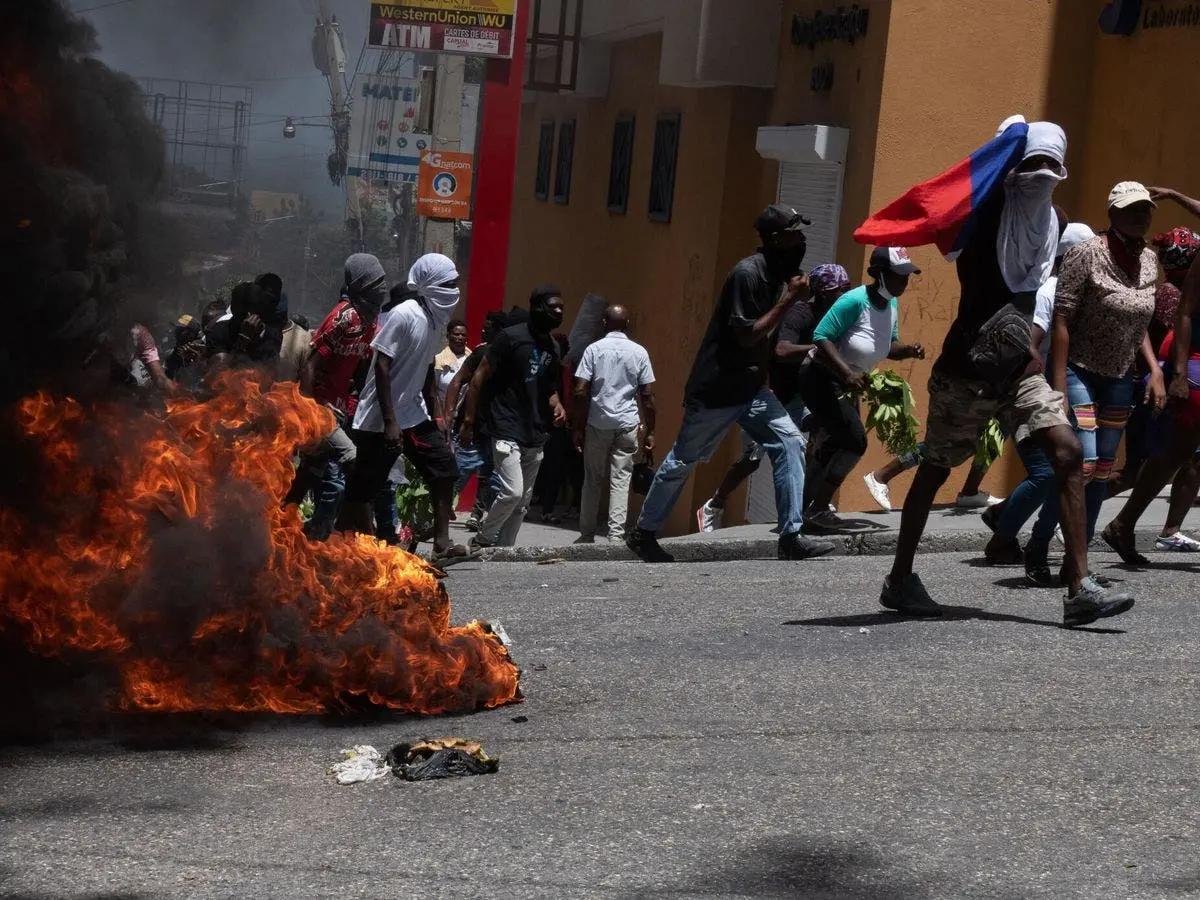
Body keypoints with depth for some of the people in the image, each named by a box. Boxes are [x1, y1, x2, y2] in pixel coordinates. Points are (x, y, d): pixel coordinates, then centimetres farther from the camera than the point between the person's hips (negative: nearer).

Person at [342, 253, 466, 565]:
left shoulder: (434, 318, 8)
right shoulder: (403, 315, -19)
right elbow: (382, 367, -21)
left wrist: (437, 415, 16)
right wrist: (390, 422, -23)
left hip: (415, 414, 9)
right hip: (380, 420, -9)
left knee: (444, 470, 2)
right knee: (364, 487, -1)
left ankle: (441, 545, 4)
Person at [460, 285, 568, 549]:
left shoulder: (553, 348, 11)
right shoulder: (511, 337, -10)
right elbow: (479, 378, -8)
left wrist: (557, 405, 0)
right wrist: (468, 421, -10)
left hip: (535, 435, 8)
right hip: (506, 431, -8)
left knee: (523, 500, 8)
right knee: (512, 491, -17)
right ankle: (482, 540, 2)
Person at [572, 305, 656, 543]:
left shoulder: (594, 349, 0)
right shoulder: (639, 352, 3)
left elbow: (581, 391, -5)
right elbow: (647, 395, 1)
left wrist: (579, 427, 1)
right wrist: (650, 431, 7)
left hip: (597, 424, 0)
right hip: (627, 425, 0)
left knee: (593, 481, 10)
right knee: (620, 481, 0)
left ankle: (587, 535, 15)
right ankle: (616, 535, -7)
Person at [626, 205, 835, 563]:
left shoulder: (778, 275, 5)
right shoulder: (747, 274, -21)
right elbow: (746, 336, -23)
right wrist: (789, 299, -21)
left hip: (751, 389, 8)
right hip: (716, 389, -7)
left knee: (790, 443, -7)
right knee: (682, 461, 6)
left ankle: (791, 537, -7)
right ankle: (643, 533, 22)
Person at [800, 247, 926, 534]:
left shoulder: (891, 304, 1)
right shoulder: (855, 301, -25)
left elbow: (888, 346, 13)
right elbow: (821, 337, -27)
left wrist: (909, 350, -8)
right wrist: (847, 373, -36)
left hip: (846, 387, 10)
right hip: (822, 380, -10)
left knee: (839, 446, 15)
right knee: (854, 441, -18)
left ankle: (805, 508, 27)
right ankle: (815, 512, -11)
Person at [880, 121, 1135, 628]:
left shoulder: (1055, 223, 11)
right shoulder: (987, 209, -5)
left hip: (1018, 368, 5)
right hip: (967, 364, -5)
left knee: (1067, 452, -10)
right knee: (936, 467, 7)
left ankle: (1080, 589, -12)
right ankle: (900, 580, 21)